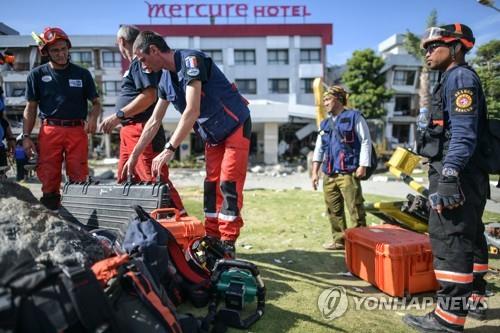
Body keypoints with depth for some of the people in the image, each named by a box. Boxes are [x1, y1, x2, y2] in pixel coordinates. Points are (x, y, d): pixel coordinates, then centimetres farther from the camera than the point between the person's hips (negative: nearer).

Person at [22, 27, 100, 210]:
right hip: (49, 131, 0)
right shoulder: (37, 75, 9)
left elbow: (96, 102, 12)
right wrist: (26, 136, 2)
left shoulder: (82, 74, 10)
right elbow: (30, 108, 11)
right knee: (49, 179, 0)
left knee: (79, 179, -1)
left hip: (77, 131, 0)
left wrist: (93, 117, -10)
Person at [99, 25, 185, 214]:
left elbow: (149, 96, -21)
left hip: (142, 130, -10)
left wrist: (118, 115, -19)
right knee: (124, 181, 13)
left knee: (155, 179, -12)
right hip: (129, 131, 10)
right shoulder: (135, 64, 20)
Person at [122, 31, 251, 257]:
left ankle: (227, 244, -3)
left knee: (229, 185, -10)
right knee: (211, 185, 6)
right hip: (212, 135, 8)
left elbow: (192, 111, -30)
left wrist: (169, 150, -31)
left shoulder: (191, 60, -21)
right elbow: (154, 122, 10)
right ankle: (211, 239, 13)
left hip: (235, 127, -8)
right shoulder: (166, 79, 5)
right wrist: (134, 156, 11)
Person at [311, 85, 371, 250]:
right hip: (329, 175, 7)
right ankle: (339, 240, 22)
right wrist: (315, 171, 11)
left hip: (348, 173, -6)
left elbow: (366, 141, -3)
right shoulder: (325, 123, 19)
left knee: (355, 209, -6)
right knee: (333, 210, 11)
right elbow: (319, 148, 18)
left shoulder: (354, 116, 2)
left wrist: (363, 166, -10)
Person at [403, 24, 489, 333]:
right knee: (469, 238, 16)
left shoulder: (460, 77, -8)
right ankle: (474, 300, 29)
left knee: (450, 240, -9)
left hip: (457, 175, -11)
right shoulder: (456, 79, 22)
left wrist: (448, 177, -27)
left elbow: (463, 133, -20)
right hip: (465, 176, 11)